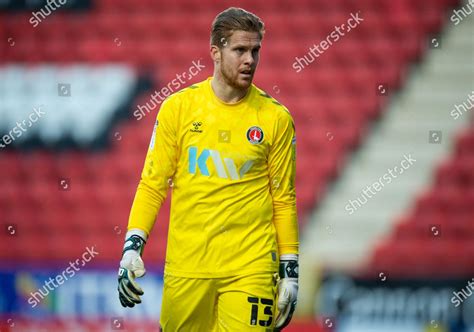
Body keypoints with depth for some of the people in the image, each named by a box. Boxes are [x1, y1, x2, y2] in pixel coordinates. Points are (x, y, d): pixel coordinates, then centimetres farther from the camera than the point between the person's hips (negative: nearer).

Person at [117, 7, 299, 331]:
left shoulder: (276, 118, 2)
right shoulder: (178, 107, 1)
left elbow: (284, 199, 7)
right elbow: (153, 183, 5)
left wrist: (290, 270, 4)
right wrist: (132, 246, -6)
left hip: (251, 269, -1)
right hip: (185, 266, 1)